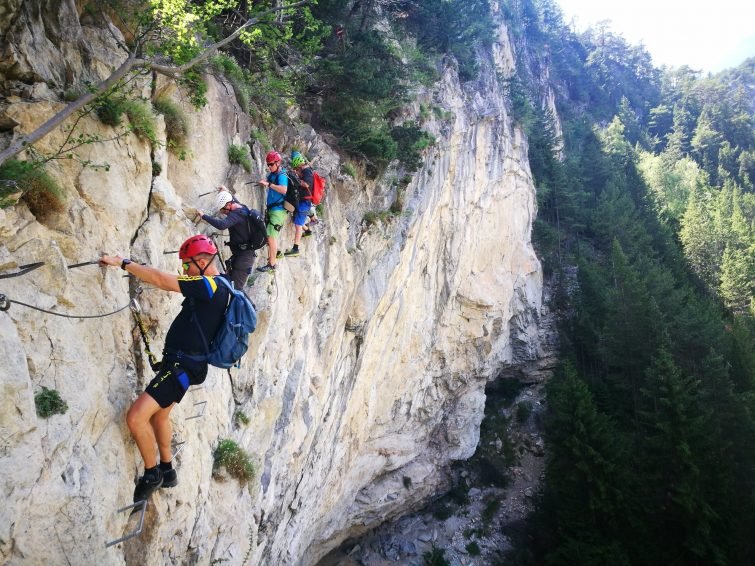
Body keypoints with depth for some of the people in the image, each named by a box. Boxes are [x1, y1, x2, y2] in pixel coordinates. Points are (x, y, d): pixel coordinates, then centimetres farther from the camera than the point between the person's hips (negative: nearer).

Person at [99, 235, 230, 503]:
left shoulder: (210, 285, -20)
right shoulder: (217, 286, 9)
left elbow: (160, 280, -23)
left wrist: (122, 262, -17)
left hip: (182, 366, -11)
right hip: (181, 362, 11)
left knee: (135, 417, -15)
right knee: (159, 415, 25)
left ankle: (151, 473, 4)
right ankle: (167, 471, 39)